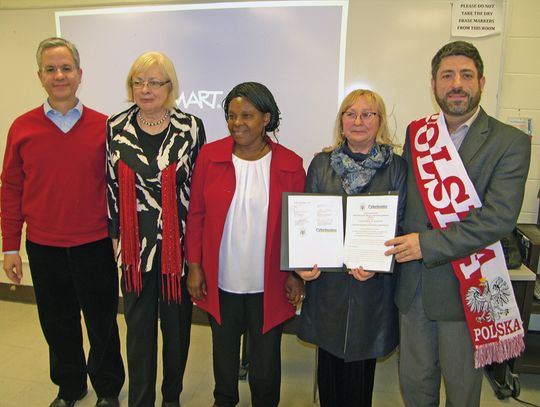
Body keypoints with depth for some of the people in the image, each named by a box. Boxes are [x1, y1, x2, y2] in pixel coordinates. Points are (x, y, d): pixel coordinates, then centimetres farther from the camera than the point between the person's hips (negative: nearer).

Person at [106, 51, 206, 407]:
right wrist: (116, 235, 6)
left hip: (178, 242, -1)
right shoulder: (115, 127, 1)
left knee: (177, 322, 14)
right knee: (139, 325, 13)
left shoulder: (191, 127, -5)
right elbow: (112, 184, 6)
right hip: (136, 244, 2)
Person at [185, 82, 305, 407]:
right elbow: (196, 215, -1)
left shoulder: (290, 164, -7)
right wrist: (194, 266, -2)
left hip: (269, 285, -1)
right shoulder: (210, 155, -5)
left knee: (266, 358, 14)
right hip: (220, 281, 2)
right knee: (223, 349, 23)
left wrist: (295, 274, -3)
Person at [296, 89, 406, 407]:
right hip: (326, 281, 2)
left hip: (372, 284, -1)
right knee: (329, 362, 15)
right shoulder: (322, 163, 4)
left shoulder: (396, 167, -1)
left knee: (361, 365, 12)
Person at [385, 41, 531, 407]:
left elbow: (499, 218, -18)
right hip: (413, 283, 3)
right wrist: (400, 245, -8)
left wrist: (428, 243, -21)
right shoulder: (417, 133, 4)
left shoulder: (510, 142, -8)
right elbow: (403, 198, 7)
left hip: (466, 287, -3)